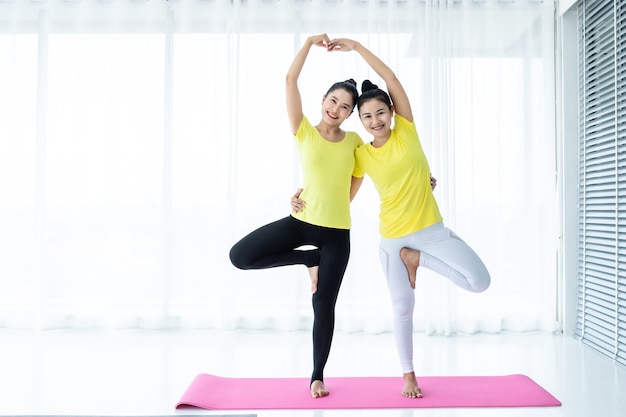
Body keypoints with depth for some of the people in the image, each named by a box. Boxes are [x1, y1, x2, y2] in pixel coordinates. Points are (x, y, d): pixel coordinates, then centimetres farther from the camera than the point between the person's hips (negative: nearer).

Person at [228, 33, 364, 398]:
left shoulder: (355, 141, 2)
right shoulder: (304, 132, -3)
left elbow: (359, 173, 20)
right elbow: (291, 81, -11)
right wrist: (310, 42, -16)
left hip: (337, 233, 0)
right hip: (301, 221, 0)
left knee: (324, 306, 6)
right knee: (241, 256, -15)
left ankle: (318, 376, 26)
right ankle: (308, 259, 4)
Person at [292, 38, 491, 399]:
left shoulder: (407, 132, -5)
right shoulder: (361, 155, -4)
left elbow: (391, 79, -10)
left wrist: (356, 46, -10)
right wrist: (307, 200, -6)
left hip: (431, 229, 1)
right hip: (392, 239, 0)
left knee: (480, 282, -12)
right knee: (403, 307, 8)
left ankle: (418, 258, 6)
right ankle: (408, 373, 28)